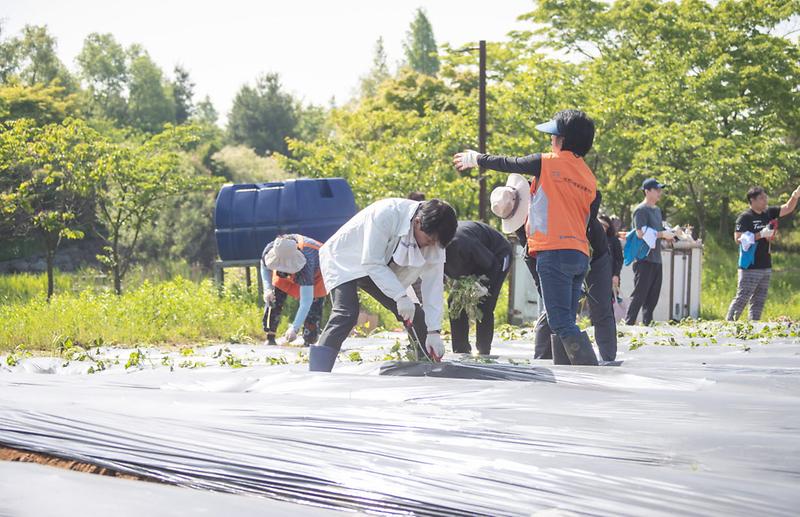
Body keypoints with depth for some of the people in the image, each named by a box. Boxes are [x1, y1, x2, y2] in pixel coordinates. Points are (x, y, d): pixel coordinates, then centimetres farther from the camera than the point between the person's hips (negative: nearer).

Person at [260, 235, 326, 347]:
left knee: (313, 308, -16)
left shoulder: (305, 264, -49)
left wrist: (294, 328, -52)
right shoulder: (269, 250, -36)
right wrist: (267, 289, -22)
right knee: (272, 300, -7)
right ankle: (270, 338, 4)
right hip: (288, 274, 4)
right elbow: (264, 267, -7)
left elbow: (306, 302, -48)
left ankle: (309, 342, 1)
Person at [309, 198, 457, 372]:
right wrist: (400, 296, -36)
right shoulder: (385, 214, -36)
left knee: (413, 314, 0)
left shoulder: (433, 235, -17)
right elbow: (372, 263, -32)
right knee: (346, 314, -28)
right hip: (343, 260, -6)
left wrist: (433, 331, -20)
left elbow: (433, 285, -14)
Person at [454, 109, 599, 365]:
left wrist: (475, 158, 29)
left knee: (561, 323, -12)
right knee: (564, 323, 10)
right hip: (580, 255, 8)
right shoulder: (589, 177, 16)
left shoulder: (548, 163, -2)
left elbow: (507, 163, 11)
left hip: (554, 252, -8)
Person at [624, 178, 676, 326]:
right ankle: (629, 323, -9)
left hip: (656, 258, 9)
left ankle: (647, 323, 15)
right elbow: (641, 233, -21)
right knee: (639, 294, -10)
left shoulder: (657, 210, 19)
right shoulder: (641, 210, -10)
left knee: (653, 296, 10)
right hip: (644, 259, -9)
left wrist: (668, 234, 6)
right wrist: (663, 234, -17)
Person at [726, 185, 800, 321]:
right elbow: (738, 239, -18)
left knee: (759, 302, 9)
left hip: (766, 267, 8)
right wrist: (761, 235, -21)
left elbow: (788, 208, 17)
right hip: (750, 268, -8)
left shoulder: (768, 213, 11)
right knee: (742, 298, -8)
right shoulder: (745, 217, -10)